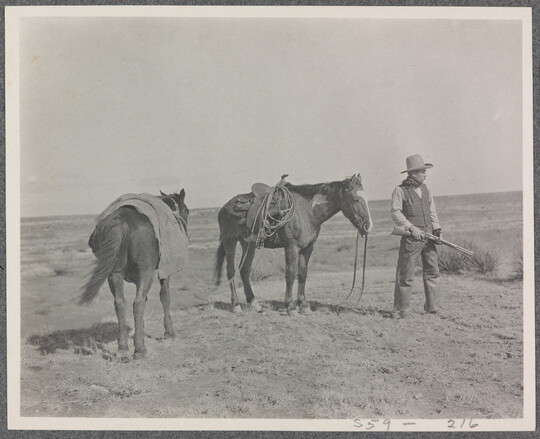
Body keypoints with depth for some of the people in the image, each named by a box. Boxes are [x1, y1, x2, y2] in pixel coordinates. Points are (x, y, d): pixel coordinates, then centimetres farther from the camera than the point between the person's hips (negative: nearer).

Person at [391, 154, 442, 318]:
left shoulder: (426, 190, 14)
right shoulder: (400, 191, -4)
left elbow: (432, 212, 15)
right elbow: (396, 213, -10)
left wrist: (436, 228, -1)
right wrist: (411, 227, -20)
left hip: (428, 237, 6)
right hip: (411, 238, -6)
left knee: (432, 271, 8)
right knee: (405, 275, -3)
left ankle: (432, 308, 18)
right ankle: (401, 311, 5)